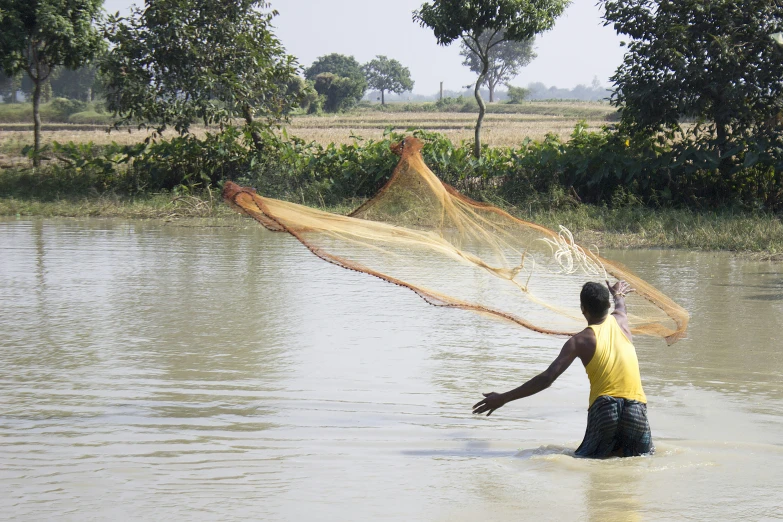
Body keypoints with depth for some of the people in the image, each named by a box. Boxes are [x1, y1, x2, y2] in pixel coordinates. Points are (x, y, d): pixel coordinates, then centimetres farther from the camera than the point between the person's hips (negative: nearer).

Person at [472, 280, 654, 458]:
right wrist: (618, 295, 69)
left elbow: (547, 378, -5)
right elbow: (621, 308, 43)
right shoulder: (619, 321, 14)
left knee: (585, 458, 15)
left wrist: (503, 398, -1)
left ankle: (614, 451, -15)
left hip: (604, 408, -3)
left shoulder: (581, 341, 3)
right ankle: (624, 451, -13)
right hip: (636, 408, 3)